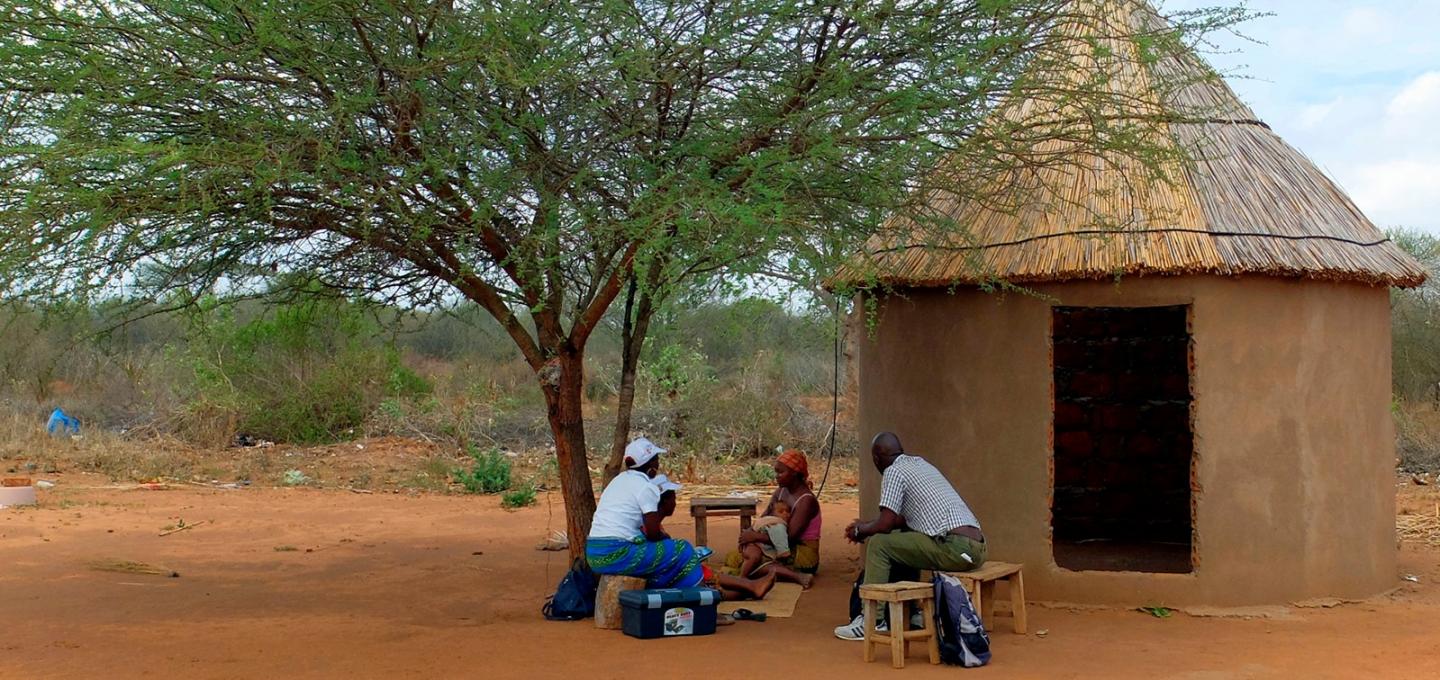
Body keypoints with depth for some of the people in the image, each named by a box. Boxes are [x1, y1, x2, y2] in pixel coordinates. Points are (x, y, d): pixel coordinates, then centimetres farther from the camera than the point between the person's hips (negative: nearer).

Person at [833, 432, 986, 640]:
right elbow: (901, 519, 31)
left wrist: (860, 532, 12)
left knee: (879, 544, 0)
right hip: (976, 546, 9)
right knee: (900, 544, 27)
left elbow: (885, 524, -7)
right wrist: (866, 525, 35)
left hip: (955, 548, -9)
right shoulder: (920, 463, 24)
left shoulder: (894, 471, -3)